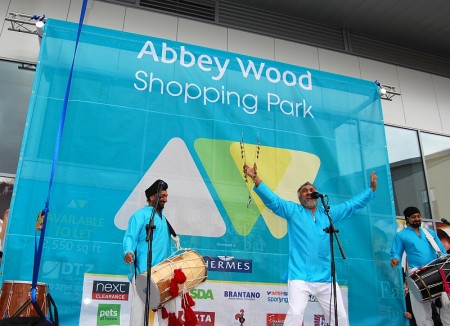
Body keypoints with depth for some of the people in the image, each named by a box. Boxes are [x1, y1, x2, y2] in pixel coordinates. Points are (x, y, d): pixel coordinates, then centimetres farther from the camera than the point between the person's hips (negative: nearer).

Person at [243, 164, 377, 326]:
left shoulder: (329, 213, 16)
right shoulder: (293, 210, 6)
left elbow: (353, 204, 23)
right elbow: (272, 200, -5)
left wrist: (371, 188, 21)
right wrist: (256, 178, -17)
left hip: (326, 278, 4)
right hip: (300, 277, -4)